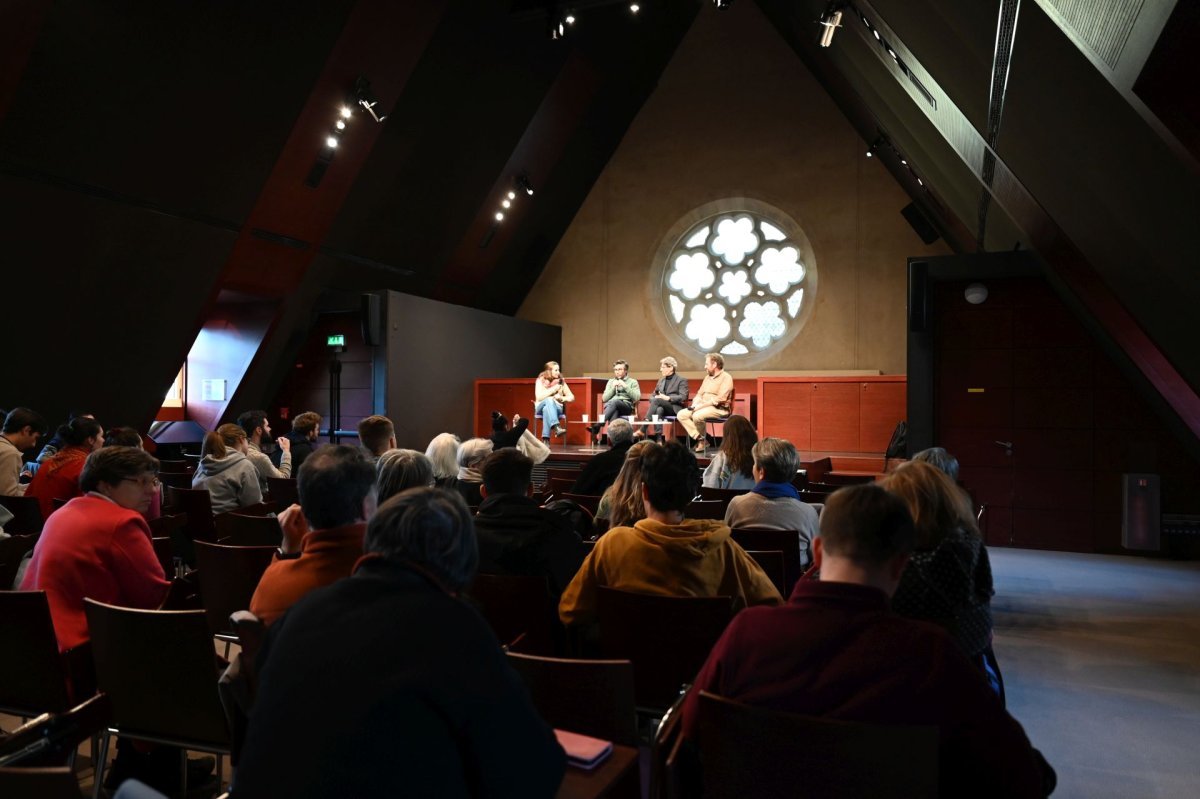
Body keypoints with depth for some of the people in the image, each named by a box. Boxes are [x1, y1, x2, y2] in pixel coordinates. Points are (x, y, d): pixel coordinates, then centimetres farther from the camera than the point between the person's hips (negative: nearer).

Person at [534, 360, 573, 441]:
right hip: (541, 408, -1)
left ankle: (546, 439, -45)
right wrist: (553, 389, -17)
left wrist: (561, 398, -13)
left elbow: (571, 397, 7)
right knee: (549, 400, -36)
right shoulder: (540, 380, -1)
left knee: (547, 409, -36)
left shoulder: (561, 381, 5)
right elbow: (539, 397, -14)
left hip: (557, 408, 1)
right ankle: (556, 427, -55)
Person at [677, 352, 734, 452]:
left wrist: (702, 405, -20)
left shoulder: (726, 377, -8)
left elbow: (720, 399, -18)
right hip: (704, 407, 9)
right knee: (681, 414, -9)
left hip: (719, 409, -9)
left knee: (697, 416, -34)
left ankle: (703, 439, -9)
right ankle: (699, 438, -14)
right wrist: (695, 404, -2)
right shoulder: (708, 377, 19)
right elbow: (700, 393, 20)